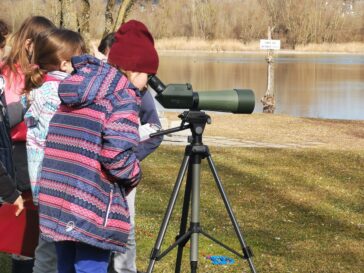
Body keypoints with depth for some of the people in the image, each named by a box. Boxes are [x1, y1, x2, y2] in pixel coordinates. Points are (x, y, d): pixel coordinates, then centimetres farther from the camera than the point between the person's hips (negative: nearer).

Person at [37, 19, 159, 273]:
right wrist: (135, 176, -2)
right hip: (93, 209, -7)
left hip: (56, 204, 7)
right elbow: (117, 154, -20)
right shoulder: (123, 95, -9)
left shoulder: (74, 88, 14)